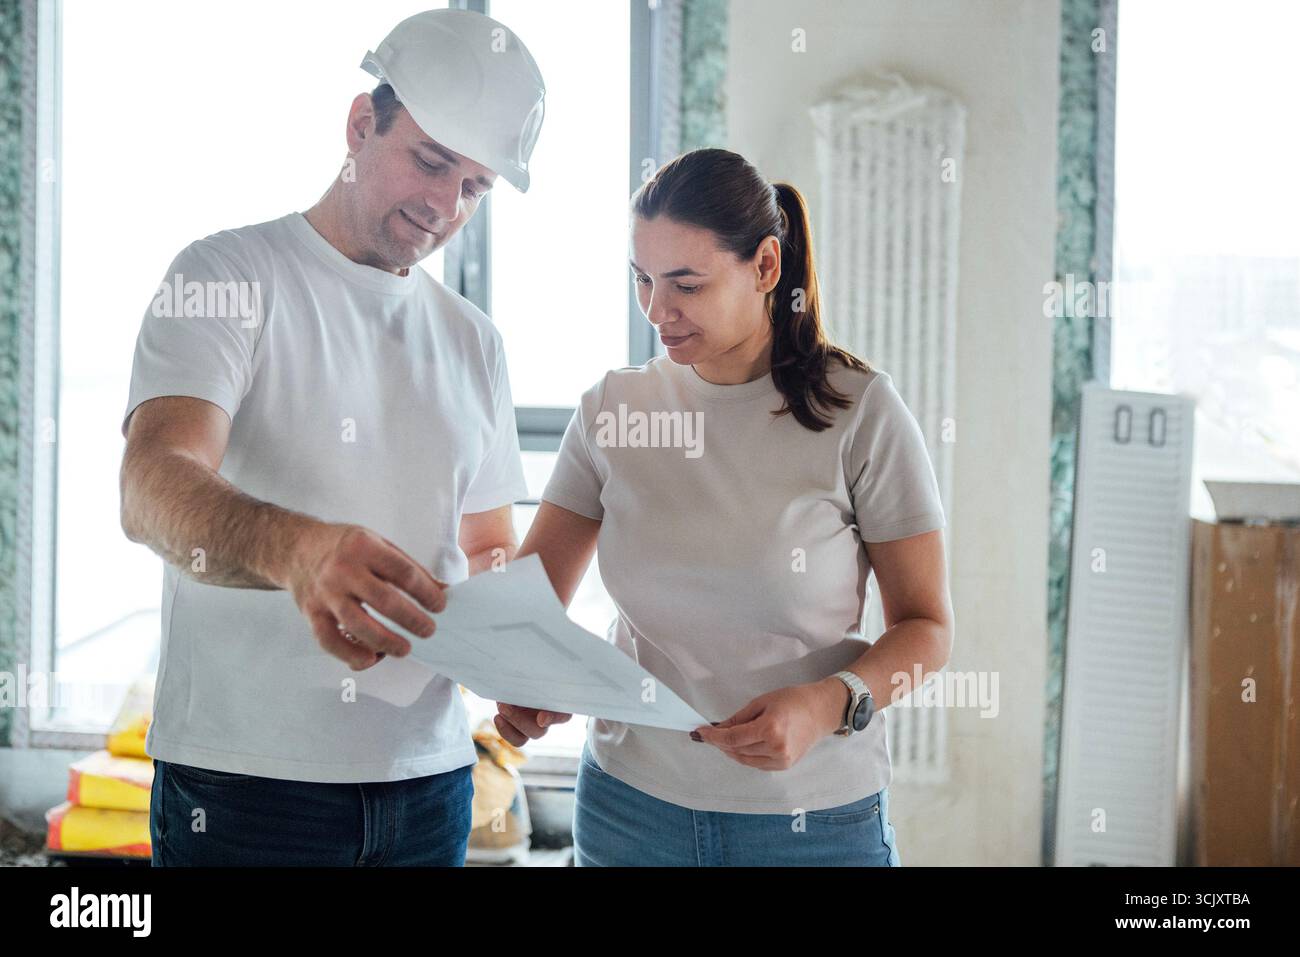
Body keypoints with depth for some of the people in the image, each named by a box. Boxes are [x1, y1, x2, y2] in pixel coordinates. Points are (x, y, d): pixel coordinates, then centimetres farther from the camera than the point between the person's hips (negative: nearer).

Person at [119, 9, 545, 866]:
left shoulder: (473, 341, 14)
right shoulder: (229, 276, -4)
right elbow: (153, 489, -21)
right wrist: (297, 550, -42)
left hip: (428, 774, 5)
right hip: (244, 782, -5)